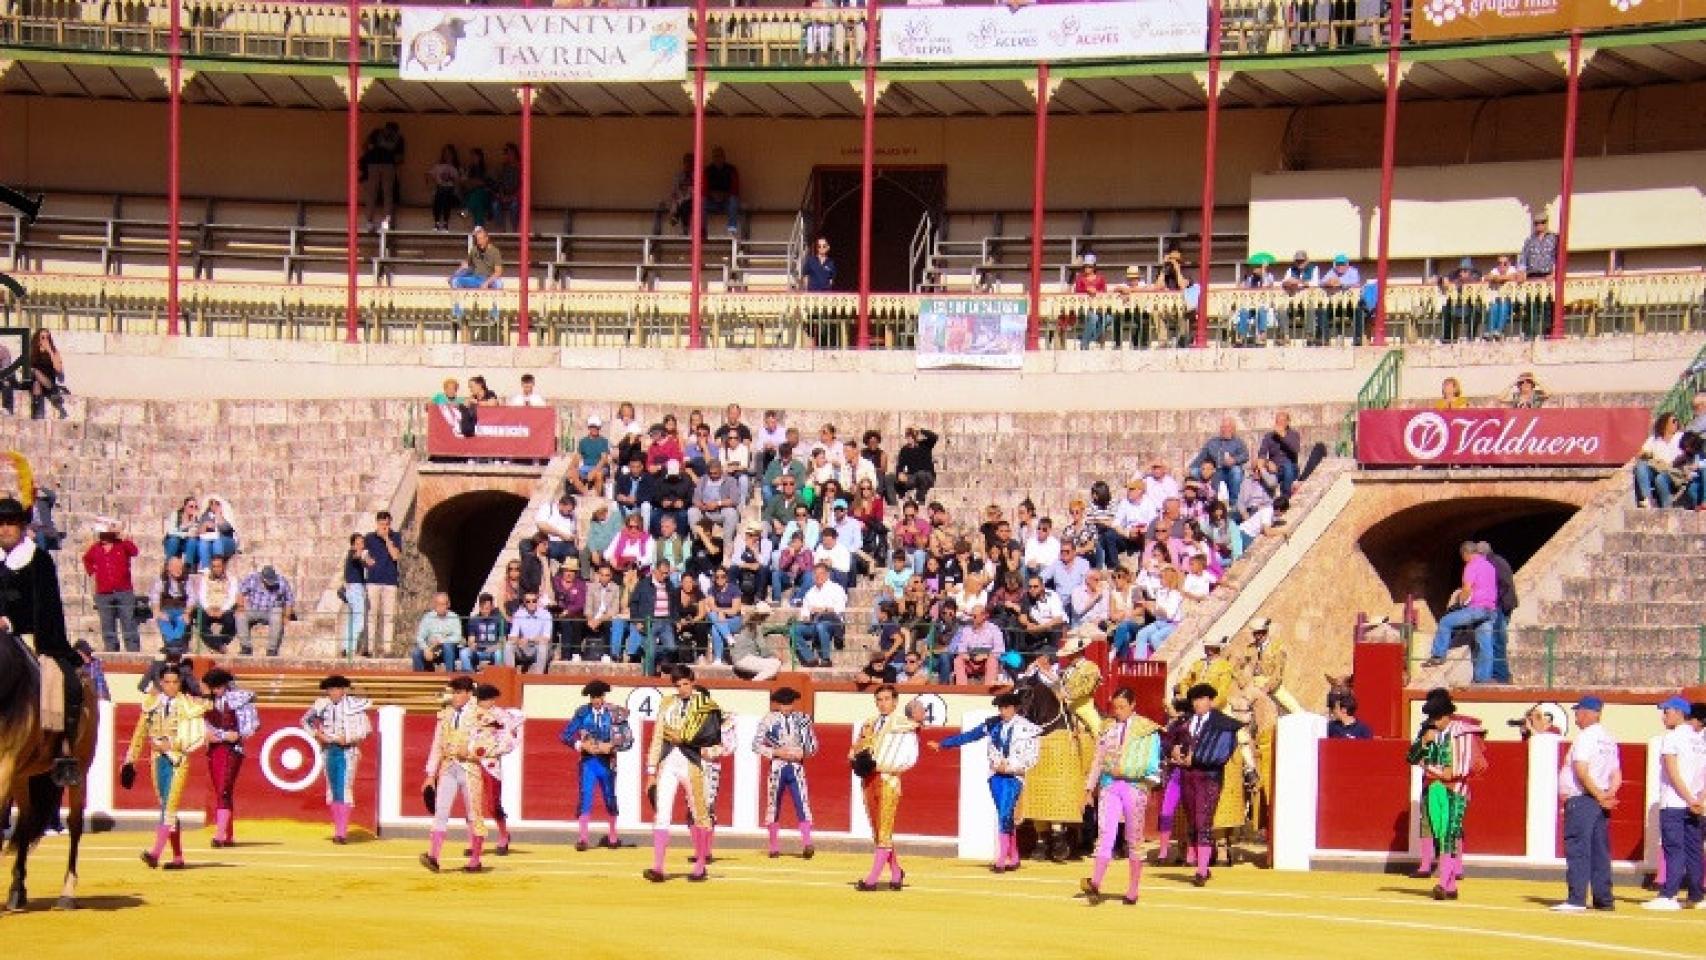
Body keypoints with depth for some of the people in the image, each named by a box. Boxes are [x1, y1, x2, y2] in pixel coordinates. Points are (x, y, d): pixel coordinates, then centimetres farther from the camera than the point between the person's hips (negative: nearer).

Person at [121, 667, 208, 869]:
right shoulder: (152, 703, 9)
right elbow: (140, 733, 16)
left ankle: (156, 853, -22)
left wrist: (171, 744, -14)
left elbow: (199, 737, -7)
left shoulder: (189, 705, -3)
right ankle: (178, 857, 15)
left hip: (178, 760, -5)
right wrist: (130, 760, 15)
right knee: (166, 807, 8)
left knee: (169, 806, -13)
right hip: (158, 760, 5)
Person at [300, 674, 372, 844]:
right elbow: (306, 720, 18)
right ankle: (338, 830, 17)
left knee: (344, 790, -10)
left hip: (347, 751, -5)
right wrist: (316, 734, 3)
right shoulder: (322, 706, 4)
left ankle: (342, 832, -12)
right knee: (333, 790, 9)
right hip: (328, 750, 5)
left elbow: (366, 728, -7)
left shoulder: (354, 706, -8)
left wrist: (349, 739, -14)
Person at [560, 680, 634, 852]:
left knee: (609, 798, 11)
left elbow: (628, 741, -2)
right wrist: (581, 745, -14)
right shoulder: (583, 713, -3)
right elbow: (564, 735, -1)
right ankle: (582, 838, -8)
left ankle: (612, 836, 29)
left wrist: (611, 746, -16)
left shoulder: (615, 714, -4)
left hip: (607, 761, 1)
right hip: (588, 760, -1)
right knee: (585, 797, -10)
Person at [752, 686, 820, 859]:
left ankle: (807, 844, -17)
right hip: (776, 767, 0)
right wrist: (776, 752, -14)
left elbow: (813, 745, 12)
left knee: (803, 805, -11)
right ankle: (774, 847, 12)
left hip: (797, 768, 0)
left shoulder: (802, 719, 5)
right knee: (773, 806, 5)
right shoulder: (769, 720, -1)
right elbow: (756, 744, -3)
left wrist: (802, 753, -7)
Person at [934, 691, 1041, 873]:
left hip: (1014, 777, -4)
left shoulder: (1026, 728, -6)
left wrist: (1011, 767, -12)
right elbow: (968, 736, 7)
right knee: (1006, 818, 10)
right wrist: (942, 744, 5)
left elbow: (1033, 755, -5)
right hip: (996, 776, 4)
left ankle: (1001, 861, -13)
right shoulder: (993, 724, 5)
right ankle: (1013, 859, 19)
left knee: (1005, 817, -13)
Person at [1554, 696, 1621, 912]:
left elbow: (1581, 771, -20)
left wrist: (1599, 795, -17)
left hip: (1581, 799, -9)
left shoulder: (1586, 737, -10)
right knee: (1600, 851, 12)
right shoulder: (1609, 740, 17)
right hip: (1601, 804, 9)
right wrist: (1609, 794, -2)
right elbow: (1617, 775, 14)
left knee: (1577, 849, -10)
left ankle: (1577, 899, -15)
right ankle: (1603, 898, 14)